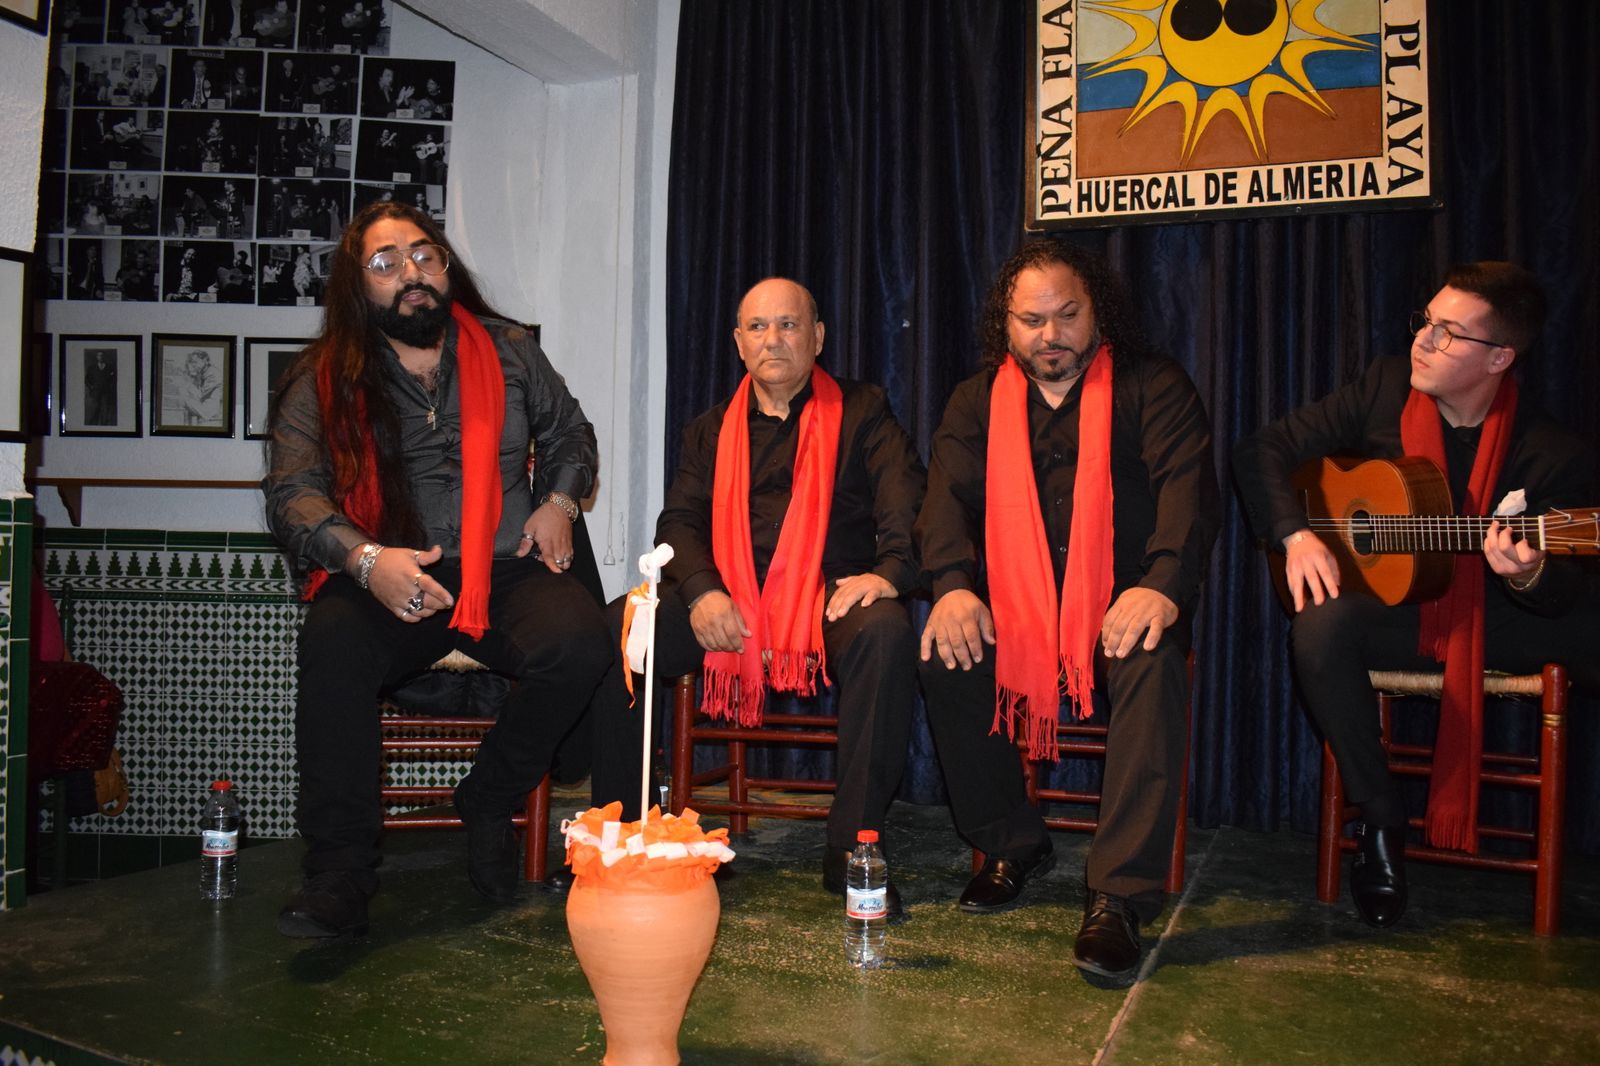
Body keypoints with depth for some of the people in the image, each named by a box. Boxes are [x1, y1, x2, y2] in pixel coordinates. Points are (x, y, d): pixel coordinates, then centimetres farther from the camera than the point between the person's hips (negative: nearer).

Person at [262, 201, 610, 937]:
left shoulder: (508, 352, 13)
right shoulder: (325, 381, 6)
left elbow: (569, 433, 28)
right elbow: (294, 493, -5)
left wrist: (559, 499, 7)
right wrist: (365, 559, -25)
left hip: (504, 569, 1)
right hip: (384, 579, -1)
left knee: (580, 642, -30)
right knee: (332, 646, -35)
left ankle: (488, 803, -4)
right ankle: (340, 870, -21)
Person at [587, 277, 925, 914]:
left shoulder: (861, 413, 14)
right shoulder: (711, 431, 22)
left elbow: (909, 506, 0)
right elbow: (680, 520, 10)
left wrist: (889, 571, -22)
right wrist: (702, 591, -12)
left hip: (830, 598, -2)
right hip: (727, 604, 3)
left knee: (886, 632, -36)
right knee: (613, 629, -22)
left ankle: (851, 848, -26)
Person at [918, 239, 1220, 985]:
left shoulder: (1153, 387, 5)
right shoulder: (979, 400, 14)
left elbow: (1187, 489, -10)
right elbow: (950, 496, 0)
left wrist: (1161, 585, -30)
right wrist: (954, 586, -21)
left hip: (1122, 605, -2)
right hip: (1015, 608, 3)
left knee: (1154, 663, -34)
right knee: (944, 654, -26)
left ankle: (1119, 895, -31)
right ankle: (1012, 847, -4)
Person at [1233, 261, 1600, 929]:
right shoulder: (1385, 389, -4)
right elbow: (1263, 449, -3)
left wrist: (1528, 577, -33)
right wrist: (1295, 534, -18)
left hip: (1499, 617, 0)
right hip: (1392, 608, 0)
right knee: (1321, 628, -34)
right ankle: (1380, 819, -14)